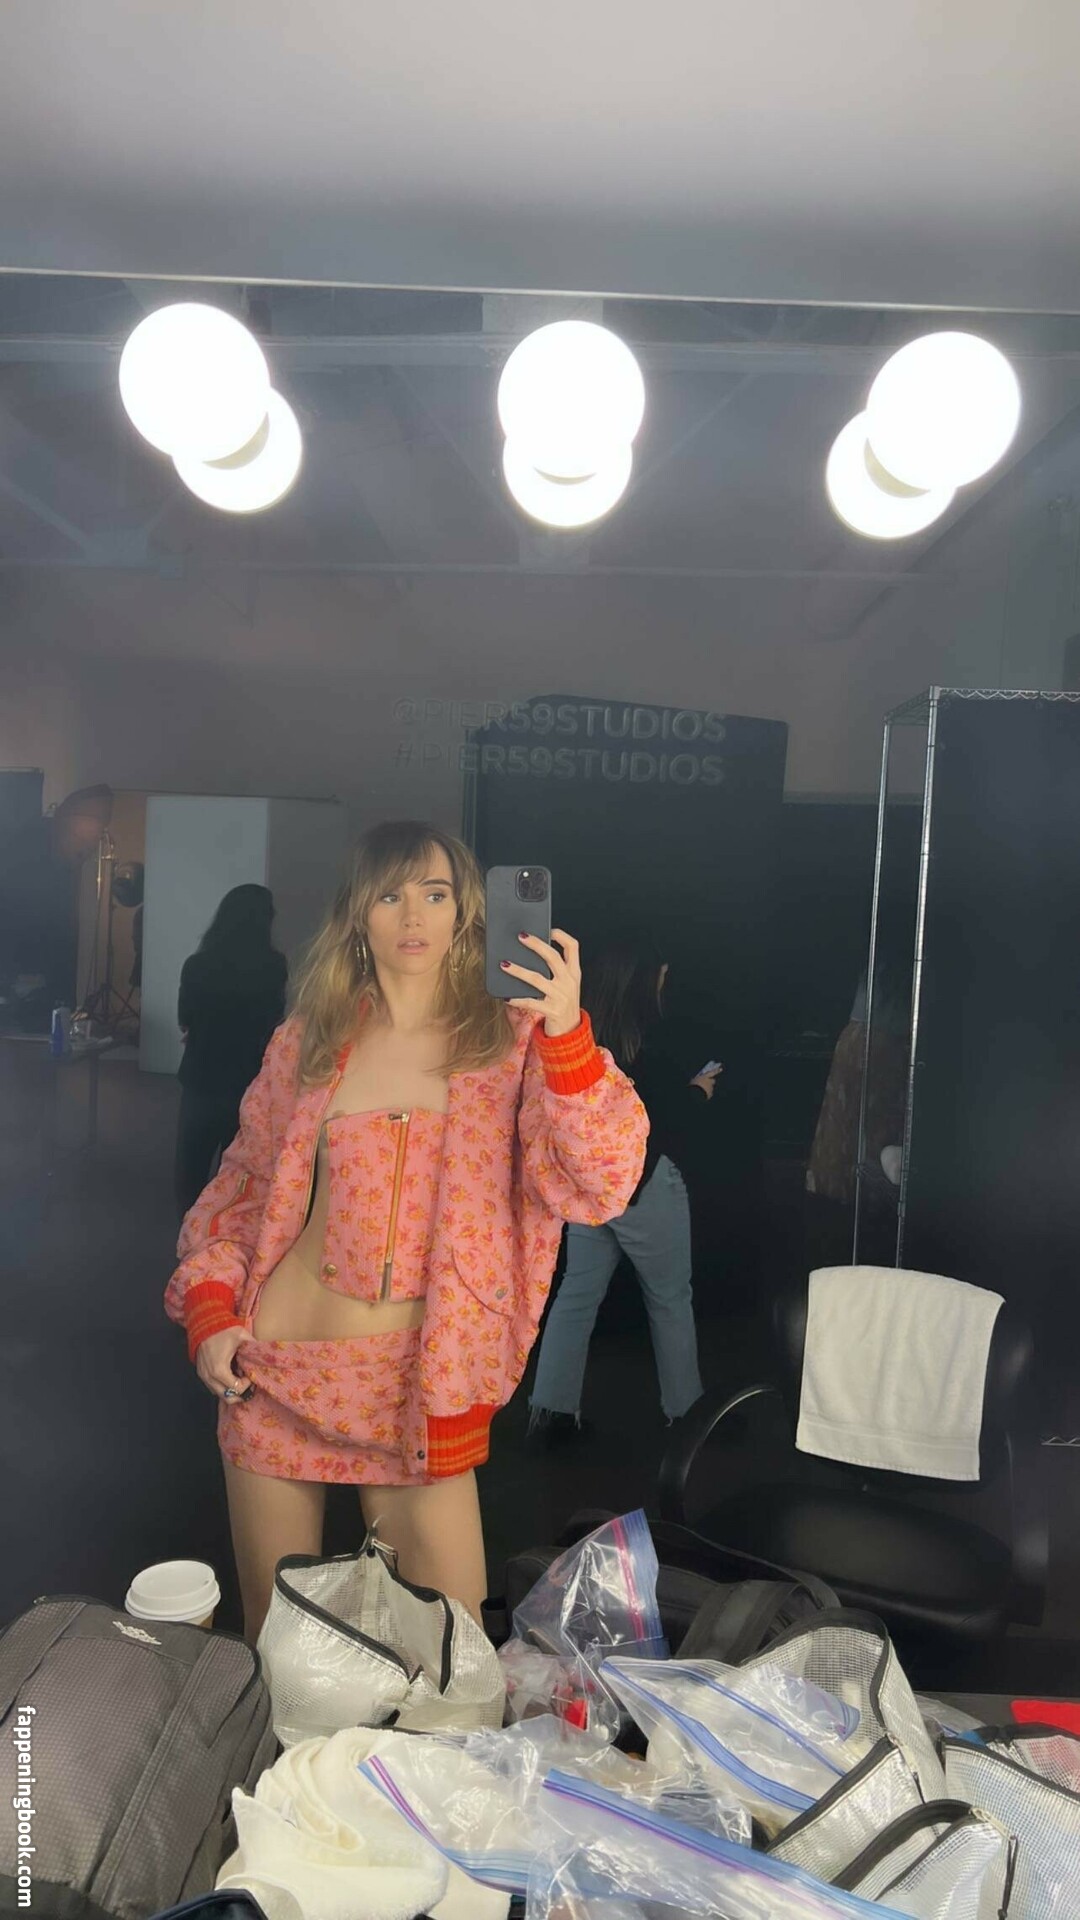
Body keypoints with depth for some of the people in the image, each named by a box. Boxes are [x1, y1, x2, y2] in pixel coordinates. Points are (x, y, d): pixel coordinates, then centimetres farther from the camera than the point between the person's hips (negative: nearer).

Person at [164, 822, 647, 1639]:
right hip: (277, 1366, 2)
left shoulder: (510, 1044, -4)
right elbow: (245, 1182, 12)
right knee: (274, 1630, 17)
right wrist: (209, 1308, 0)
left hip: (418, 1385, -2)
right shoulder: (310, 1039, 2)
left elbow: (596, 1186, -17)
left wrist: (567, 1038, -30)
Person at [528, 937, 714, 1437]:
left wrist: (683, 1090, 14)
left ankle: (551, 1408, 14)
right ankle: (684, 1407, 24)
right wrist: (699, 1091, 2)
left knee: (577, 1293, 12)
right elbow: (670, 1120, -16)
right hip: (644, 1185, -6)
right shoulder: (642, 1049, -20)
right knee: (670, 1299, 11)